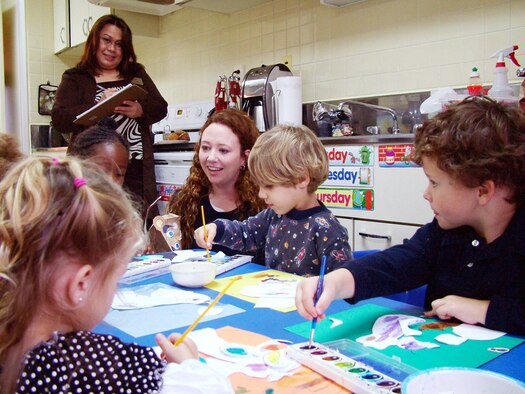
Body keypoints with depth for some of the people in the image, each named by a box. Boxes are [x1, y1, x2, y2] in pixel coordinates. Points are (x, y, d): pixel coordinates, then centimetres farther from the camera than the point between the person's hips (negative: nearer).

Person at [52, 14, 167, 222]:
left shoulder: (137, 74, 19)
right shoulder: (75, 78, 9)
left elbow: (161, 108, 13)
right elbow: (59, 120, -3)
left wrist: (140, 110, -9)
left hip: (136, 172, 2)